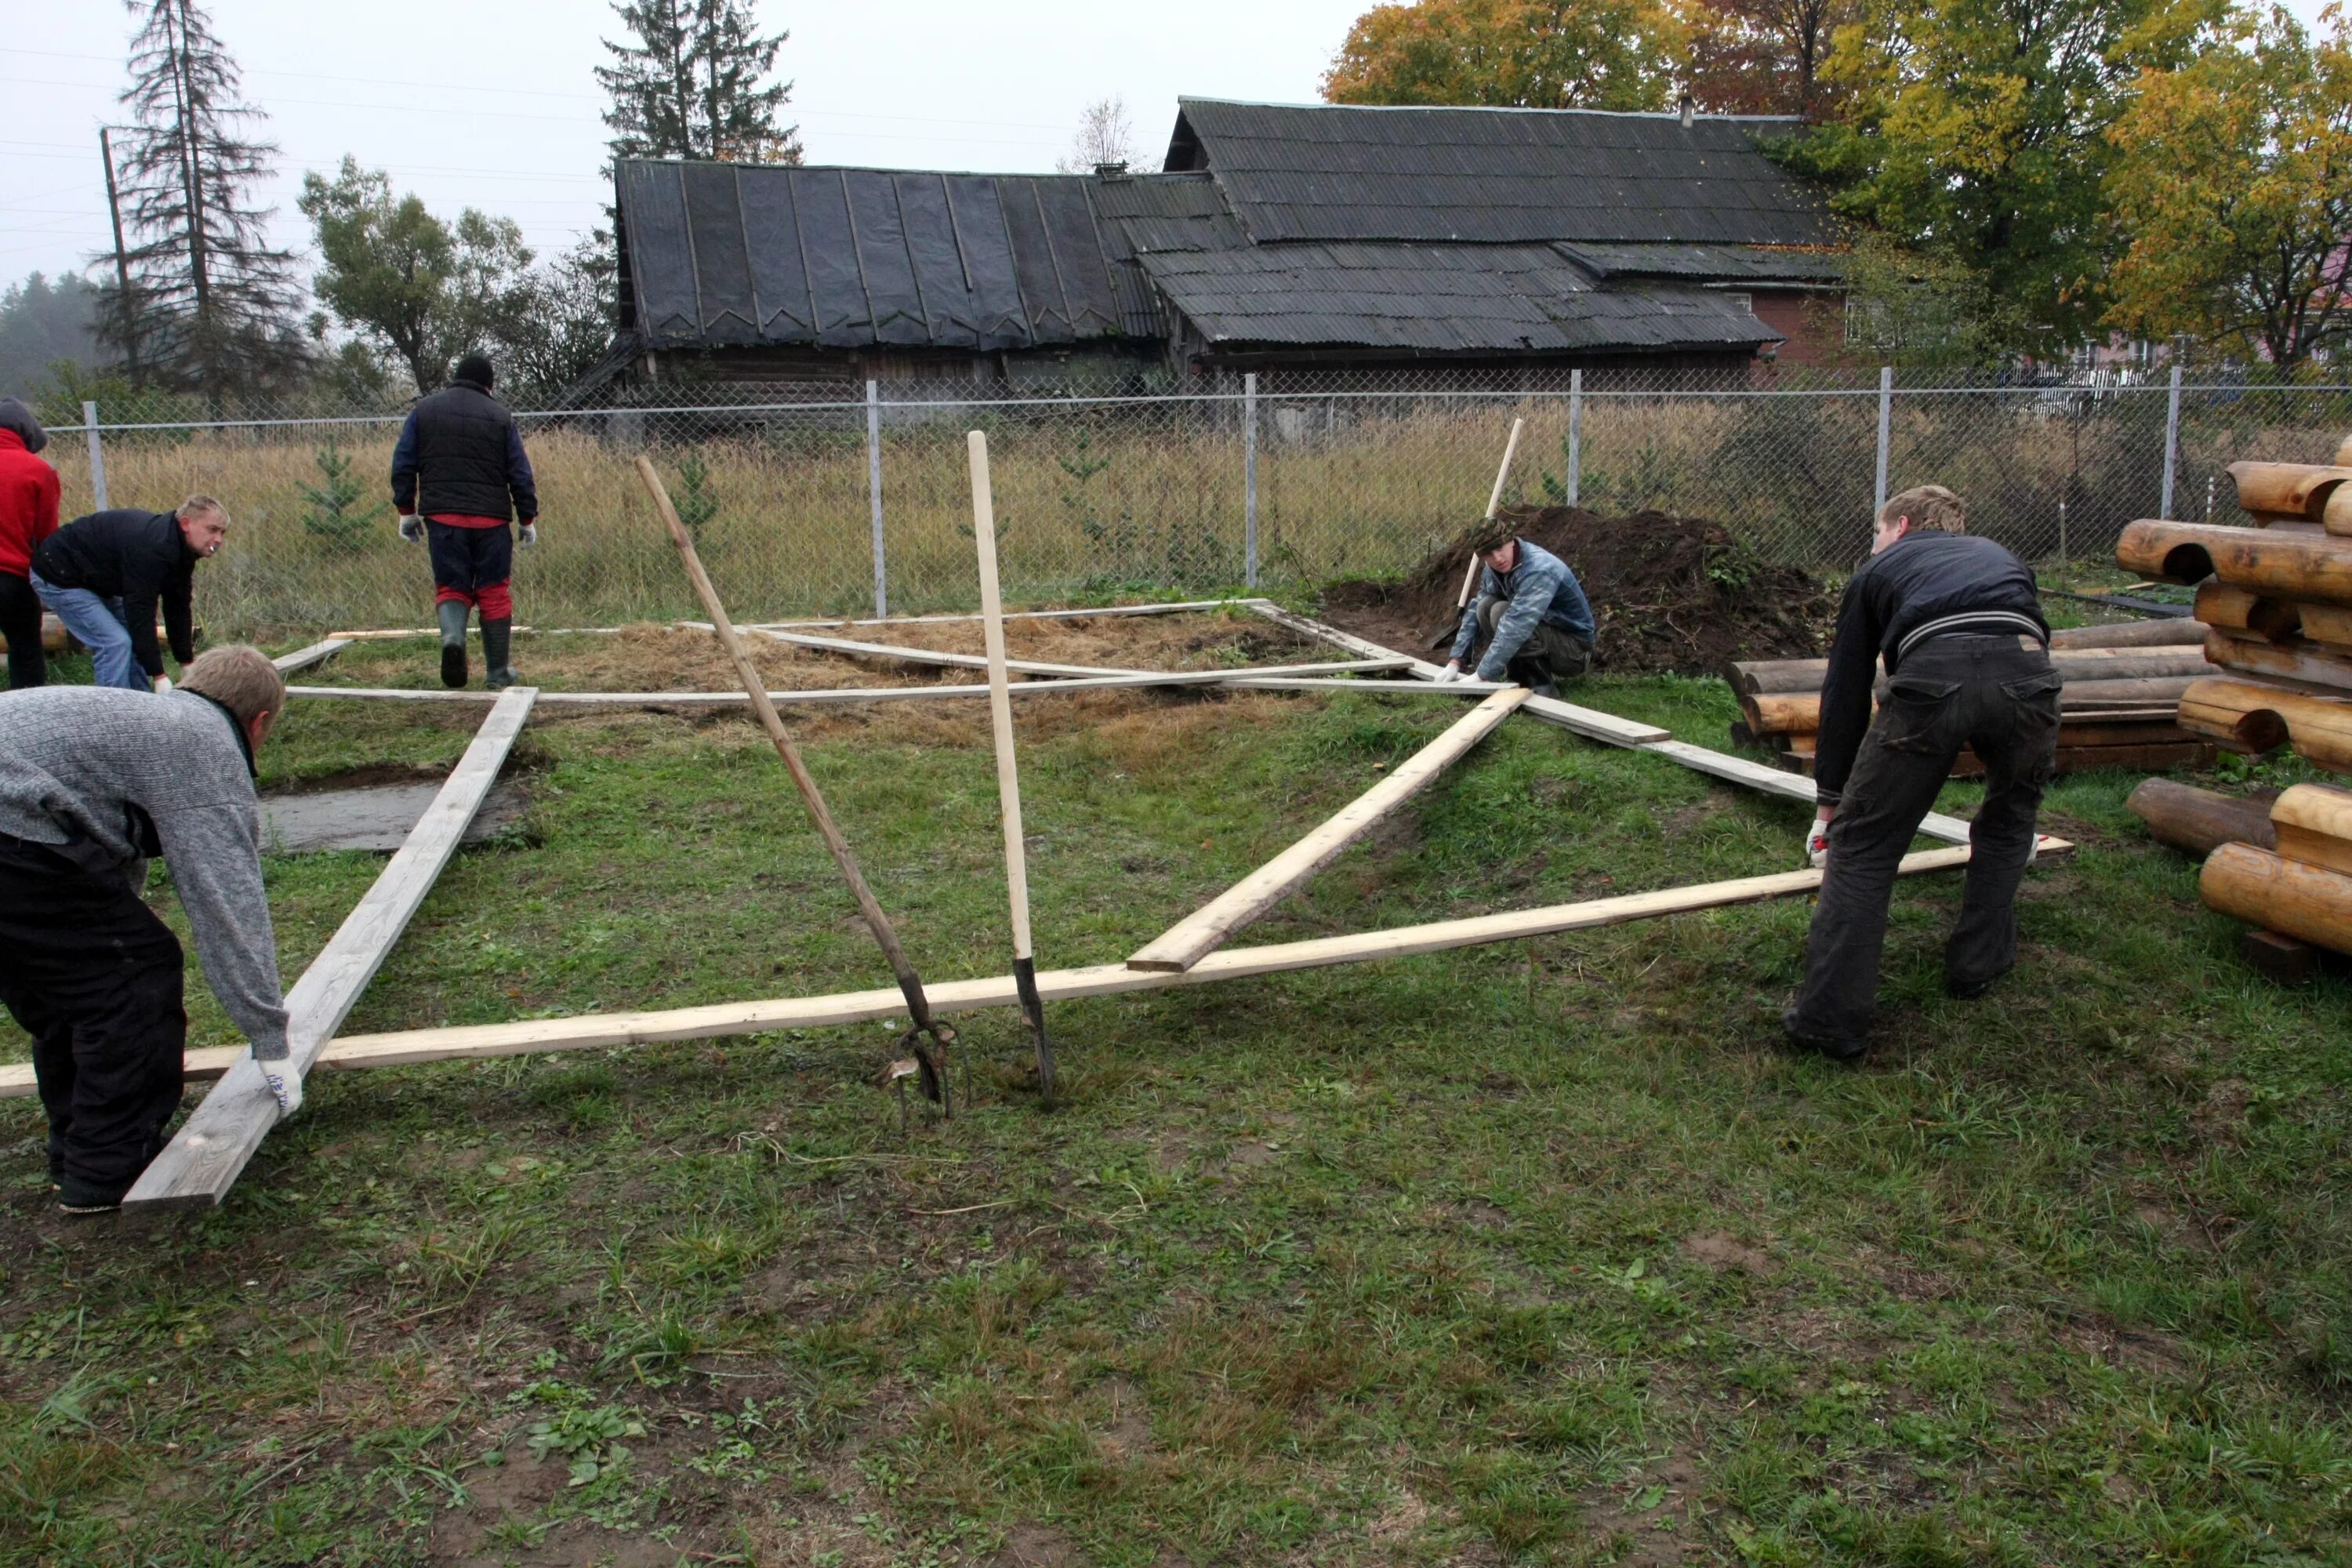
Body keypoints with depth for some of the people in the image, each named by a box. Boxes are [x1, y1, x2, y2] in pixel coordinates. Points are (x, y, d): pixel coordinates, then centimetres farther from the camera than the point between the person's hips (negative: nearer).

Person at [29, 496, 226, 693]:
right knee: (115, 643, -18)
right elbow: (141, 612, -34)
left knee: (139, 641, 7)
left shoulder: (179, 548, -4)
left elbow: (178, 609, 2)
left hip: (94, 580, 10)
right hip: (58, 578, -10)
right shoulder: (152, 548, -34)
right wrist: (159, 677, -32)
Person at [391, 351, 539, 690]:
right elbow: (520, 474, 3)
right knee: (494, 592, 7)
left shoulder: (423, 410, 9)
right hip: (492, 519, -1)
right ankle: (498, 671, 12)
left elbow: (402, 465, 7)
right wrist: (528, 519, 12)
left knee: (451, 585, 8)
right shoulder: (501, 416, 5)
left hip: (442, 516, 1)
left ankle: (453, 636, -25)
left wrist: (407, 511, 14)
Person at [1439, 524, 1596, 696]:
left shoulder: (1539, 570, -29)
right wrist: (1455, 662, -5)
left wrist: (1481, 676, -37)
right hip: (1547, 635, 8)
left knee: (1501, 612, -26)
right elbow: (1474, 613, 4)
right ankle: (1520, 675, 1)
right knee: (1486, 606, -7)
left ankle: (1542, 684, -17)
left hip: (1575, 649, -8)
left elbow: (1515, 630, -36)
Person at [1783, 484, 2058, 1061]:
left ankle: (1830, 1019, 3)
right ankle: (1978, 965, 37)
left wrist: (1830, 803, 41)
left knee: (1862, 845, 6)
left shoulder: (1880, 569, 34)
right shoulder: (2000, 556, 42)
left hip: (1932, 675, -3)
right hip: (2025, 673, 3)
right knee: (2009, 818, 31)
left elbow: (1844, 692, 32)